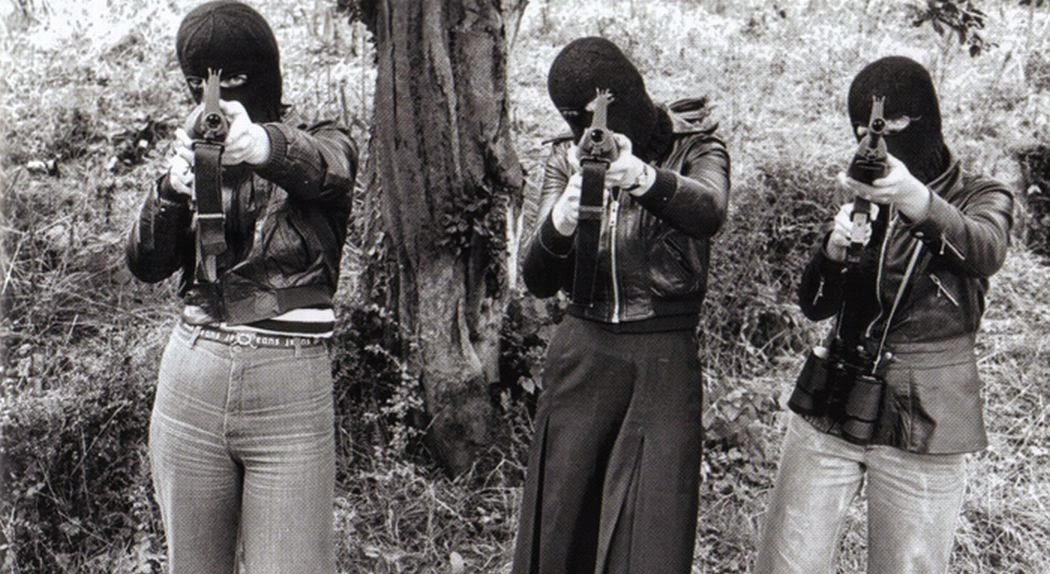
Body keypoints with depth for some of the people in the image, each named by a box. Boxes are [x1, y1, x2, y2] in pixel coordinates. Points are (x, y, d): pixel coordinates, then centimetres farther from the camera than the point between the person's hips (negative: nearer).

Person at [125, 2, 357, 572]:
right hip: (190, 378, 4)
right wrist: (171, 191, -20)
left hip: (291, 387, -3)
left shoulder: (321, 143, 3)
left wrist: (262, 144, -45)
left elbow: (324, 167, -23)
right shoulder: (193, 149, 12)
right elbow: (146, 265, 0)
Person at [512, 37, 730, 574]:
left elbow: (708, 213, -26)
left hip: (665, 364, -2)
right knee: (558, 530, 6)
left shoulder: (695, 148, -2)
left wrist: (645, 178, -45)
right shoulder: (566, 160, 4)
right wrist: (559, 224, -26)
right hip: (581, 354, 3)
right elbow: (538, 282, -5)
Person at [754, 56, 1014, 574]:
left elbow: (985, 253, -24)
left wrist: (916, 200, -44)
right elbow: (814, 306, 5)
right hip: (830, 409, 3)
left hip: (925, 423, -2)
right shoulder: (863, 196, 10)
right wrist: (834, 249, -17)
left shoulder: (982, 197, 1)